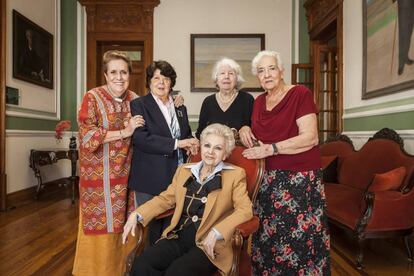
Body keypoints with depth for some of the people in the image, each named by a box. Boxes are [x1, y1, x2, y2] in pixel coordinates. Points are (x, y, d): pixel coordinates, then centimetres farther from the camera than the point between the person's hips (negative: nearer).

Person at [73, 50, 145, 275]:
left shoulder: (134, 99, 8)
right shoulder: (92, 98, -5)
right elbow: (87, 134, -14)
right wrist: (123, 132, -18)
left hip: (125, 174, 4)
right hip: (100, 174, -4)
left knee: (123, 225, 9)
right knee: (101, 225, 5)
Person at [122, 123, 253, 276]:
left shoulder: (235, 174, 1)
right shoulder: (184, 170, 15)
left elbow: (245, 210, -9)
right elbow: (165, 198, 17)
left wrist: (216, 233, -22)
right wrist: (136, 214, 2)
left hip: (208, 244, -3)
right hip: (178, 238, 4)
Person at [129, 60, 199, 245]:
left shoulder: (180, 107, 16)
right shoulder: (139, 105, -2)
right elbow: (140, 138, -15)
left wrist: (190, 144, 0)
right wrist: (176, 143, -19)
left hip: (178, 178, 5)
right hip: (151, 180, -4)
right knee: (152, 228, 5)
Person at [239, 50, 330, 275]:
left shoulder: (300, 94, -6)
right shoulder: (259, 101, 12)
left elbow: (310, 138, -15)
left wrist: (271, 149, -18)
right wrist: (245, 130, 3)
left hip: (299, 179, -5)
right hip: (267, 179, 6)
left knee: (299, 238, 1)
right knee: (267, 236, 10)